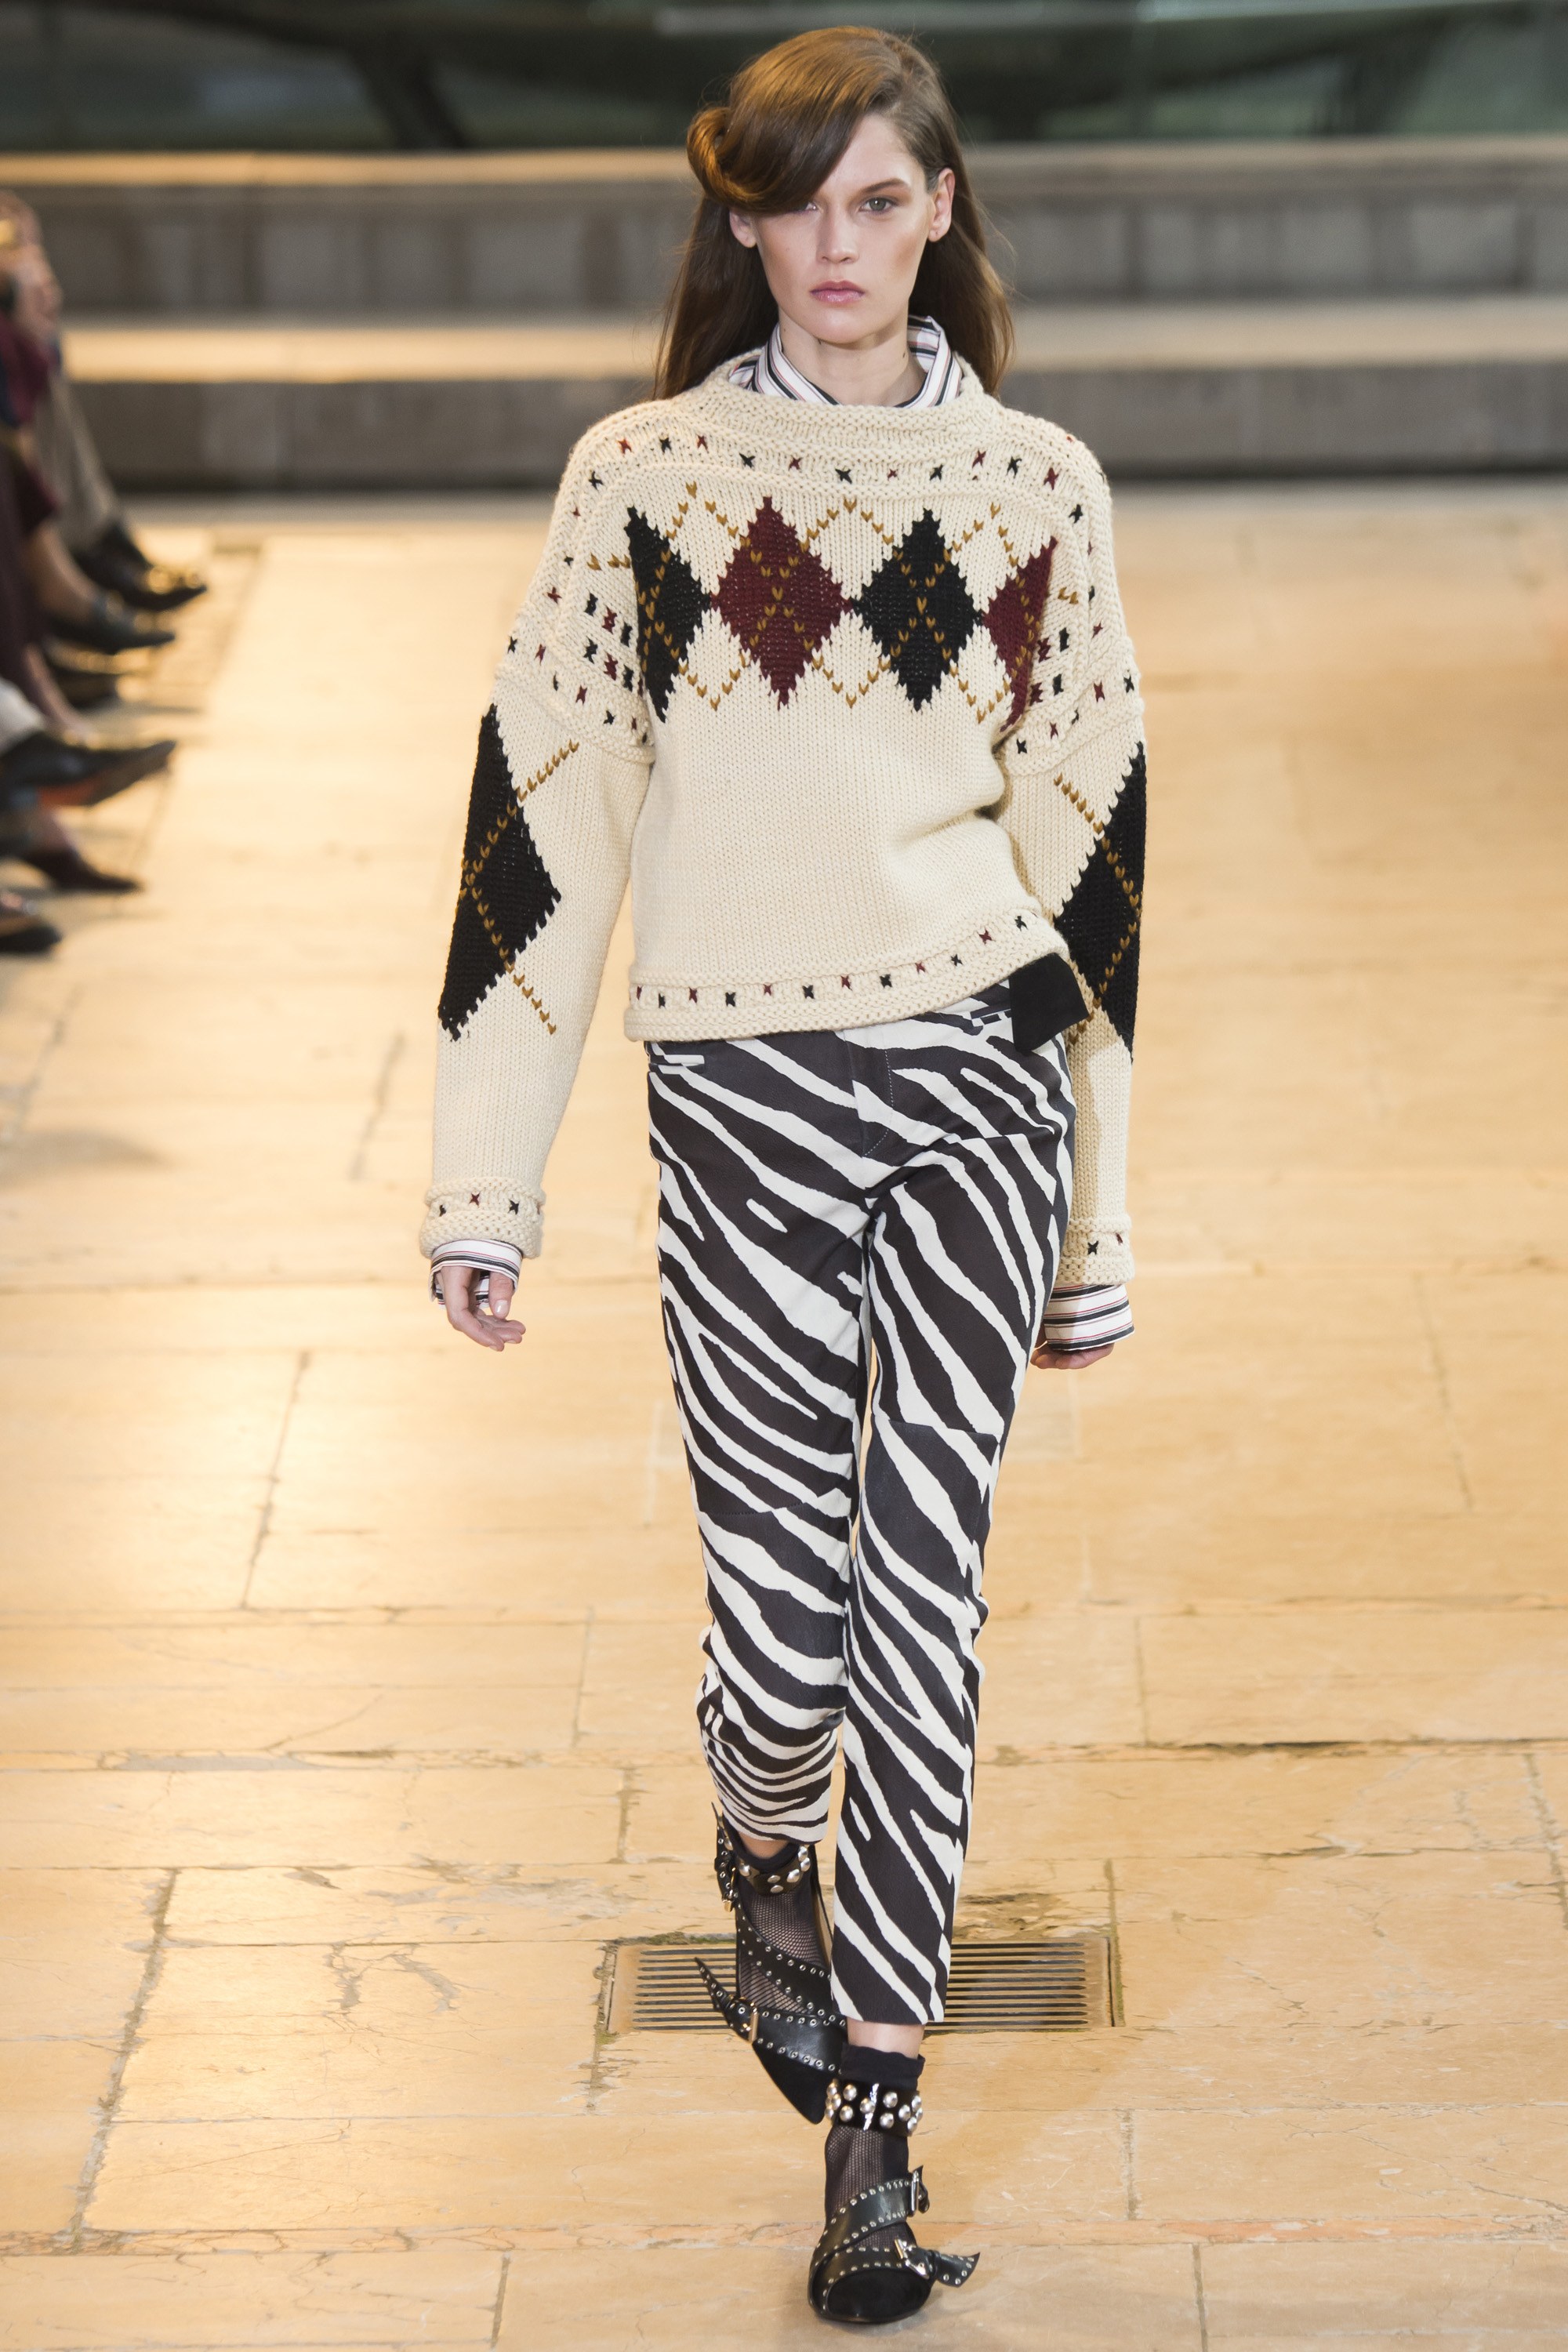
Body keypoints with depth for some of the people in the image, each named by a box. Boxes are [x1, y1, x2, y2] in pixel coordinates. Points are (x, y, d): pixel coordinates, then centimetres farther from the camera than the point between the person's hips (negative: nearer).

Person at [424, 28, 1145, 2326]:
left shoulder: (1036, 483, 4)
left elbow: (1090, 840, 9)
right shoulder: (644, 478, -1)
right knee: (788, 1617, 2)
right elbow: (544, 816, 1)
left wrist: (1101, 1210, 11)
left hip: (978, 1084, 1)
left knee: (921, 1610, -1)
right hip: (741, 1092, -1)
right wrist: (488, 1179, -1)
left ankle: (872, 2125, 11)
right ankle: (769, 1859, 39)